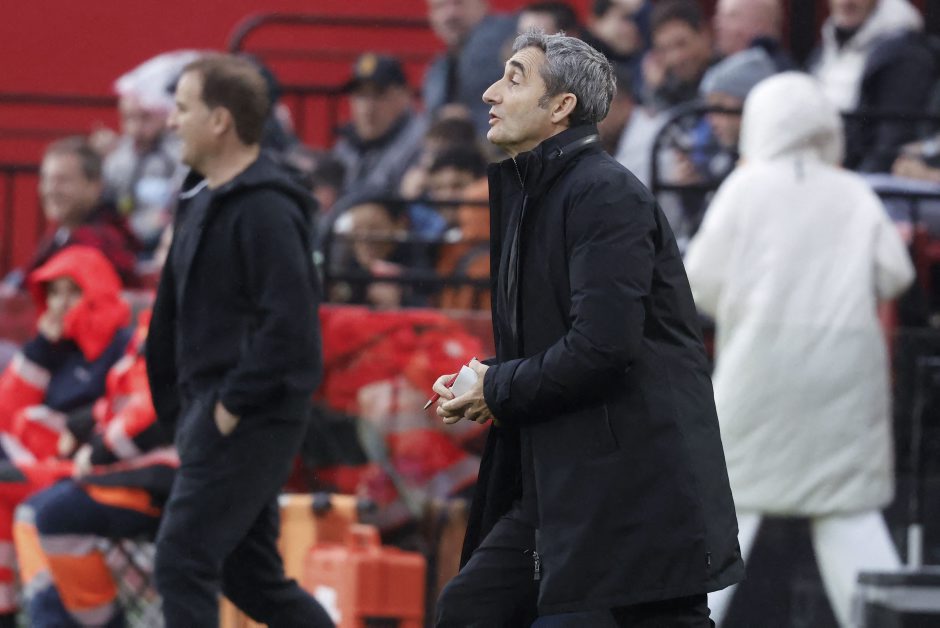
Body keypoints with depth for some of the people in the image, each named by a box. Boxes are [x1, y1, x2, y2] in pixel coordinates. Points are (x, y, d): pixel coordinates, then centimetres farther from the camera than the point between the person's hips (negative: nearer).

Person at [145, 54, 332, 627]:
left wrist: (233, 405, -20)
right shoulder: (202, 200, 16)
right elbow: (175, 313, 22)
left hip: (250, 421, -10)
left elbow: (288, 323, -23)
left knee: (182, 563, -12)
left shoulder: (265, 209, -16)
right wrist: (177, 406, 16)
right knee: (252, 577, 13)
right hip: (211, 413, 10)